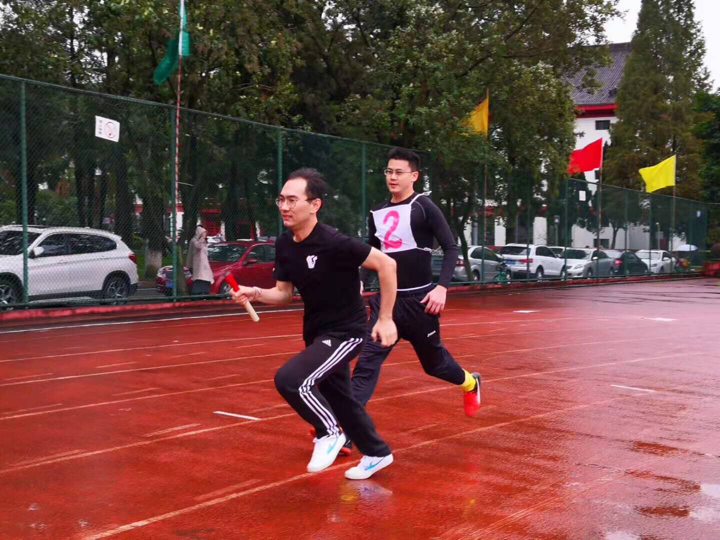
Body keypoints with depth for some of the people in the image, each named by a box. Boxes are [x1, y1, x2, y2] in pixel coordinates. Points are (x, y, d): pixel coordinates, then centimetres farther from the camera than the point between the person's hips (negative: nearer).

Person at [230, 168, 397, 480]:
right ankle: (377, 454, 42)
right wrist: (256, 294, -16)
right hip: (316, 332, 8)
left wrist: (385, 319, -18)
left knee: (289, 379, -24)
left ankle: (329, 434, 0)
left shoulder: (333, 243, -26)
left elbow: (387, 265, -21)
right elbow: (284, 294, 5)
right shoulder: (284, 244, -4)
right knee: (339, 398, 20)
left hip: (345, 332, -8)